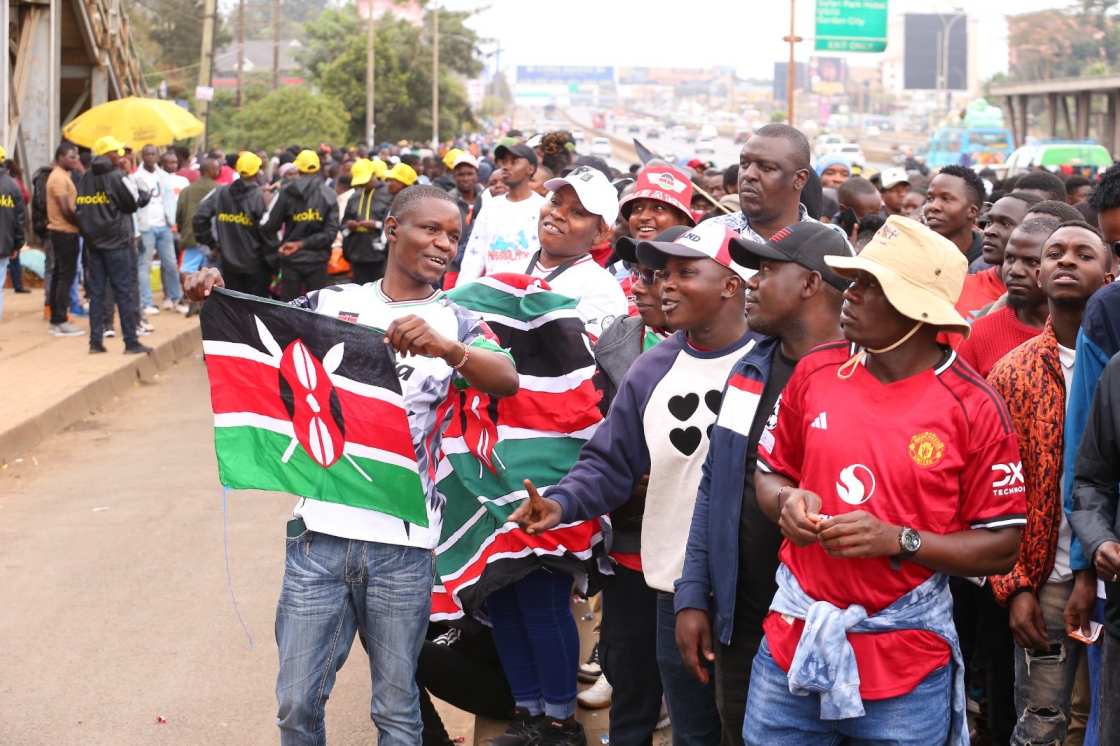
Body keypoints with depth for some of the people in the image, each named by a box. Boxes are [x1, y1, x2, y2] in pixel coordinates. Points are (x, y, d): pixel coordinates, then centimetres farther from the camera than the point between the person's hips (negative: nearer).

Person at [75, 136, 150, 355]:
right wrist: (143, 198, 11)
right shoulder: (115, 176, -12)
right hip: (116, 241, -6)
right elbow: (131, 205, -8)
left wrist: (87, 231, 15)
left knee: (96, 291, 8)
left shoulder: (85, 178, 6)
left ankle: (95, 341, 7)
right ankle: (131, 342, -1)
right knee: (123, 291, -2)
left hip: (93, 242, 6)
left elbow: (79, 207, 6)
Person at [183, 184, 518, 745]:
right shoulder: (331, 304, 8)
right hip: (320, 532, 1)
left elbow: (508, 381, -14)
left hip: (402, 543, -1)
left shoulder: (454, 324, 4)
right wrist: (212, 295, -11)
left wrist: (444, 347, -34)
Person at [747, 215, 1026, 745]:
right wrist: (788, 502, -8)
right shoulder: (815, 372, 1)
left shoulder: (973, 407, -10)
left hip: (907, 662, -3)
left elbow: (1002, 547, -7)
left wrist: (898, 540, -19)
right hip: (793, 640, 3)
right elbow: (770, 472, 15)